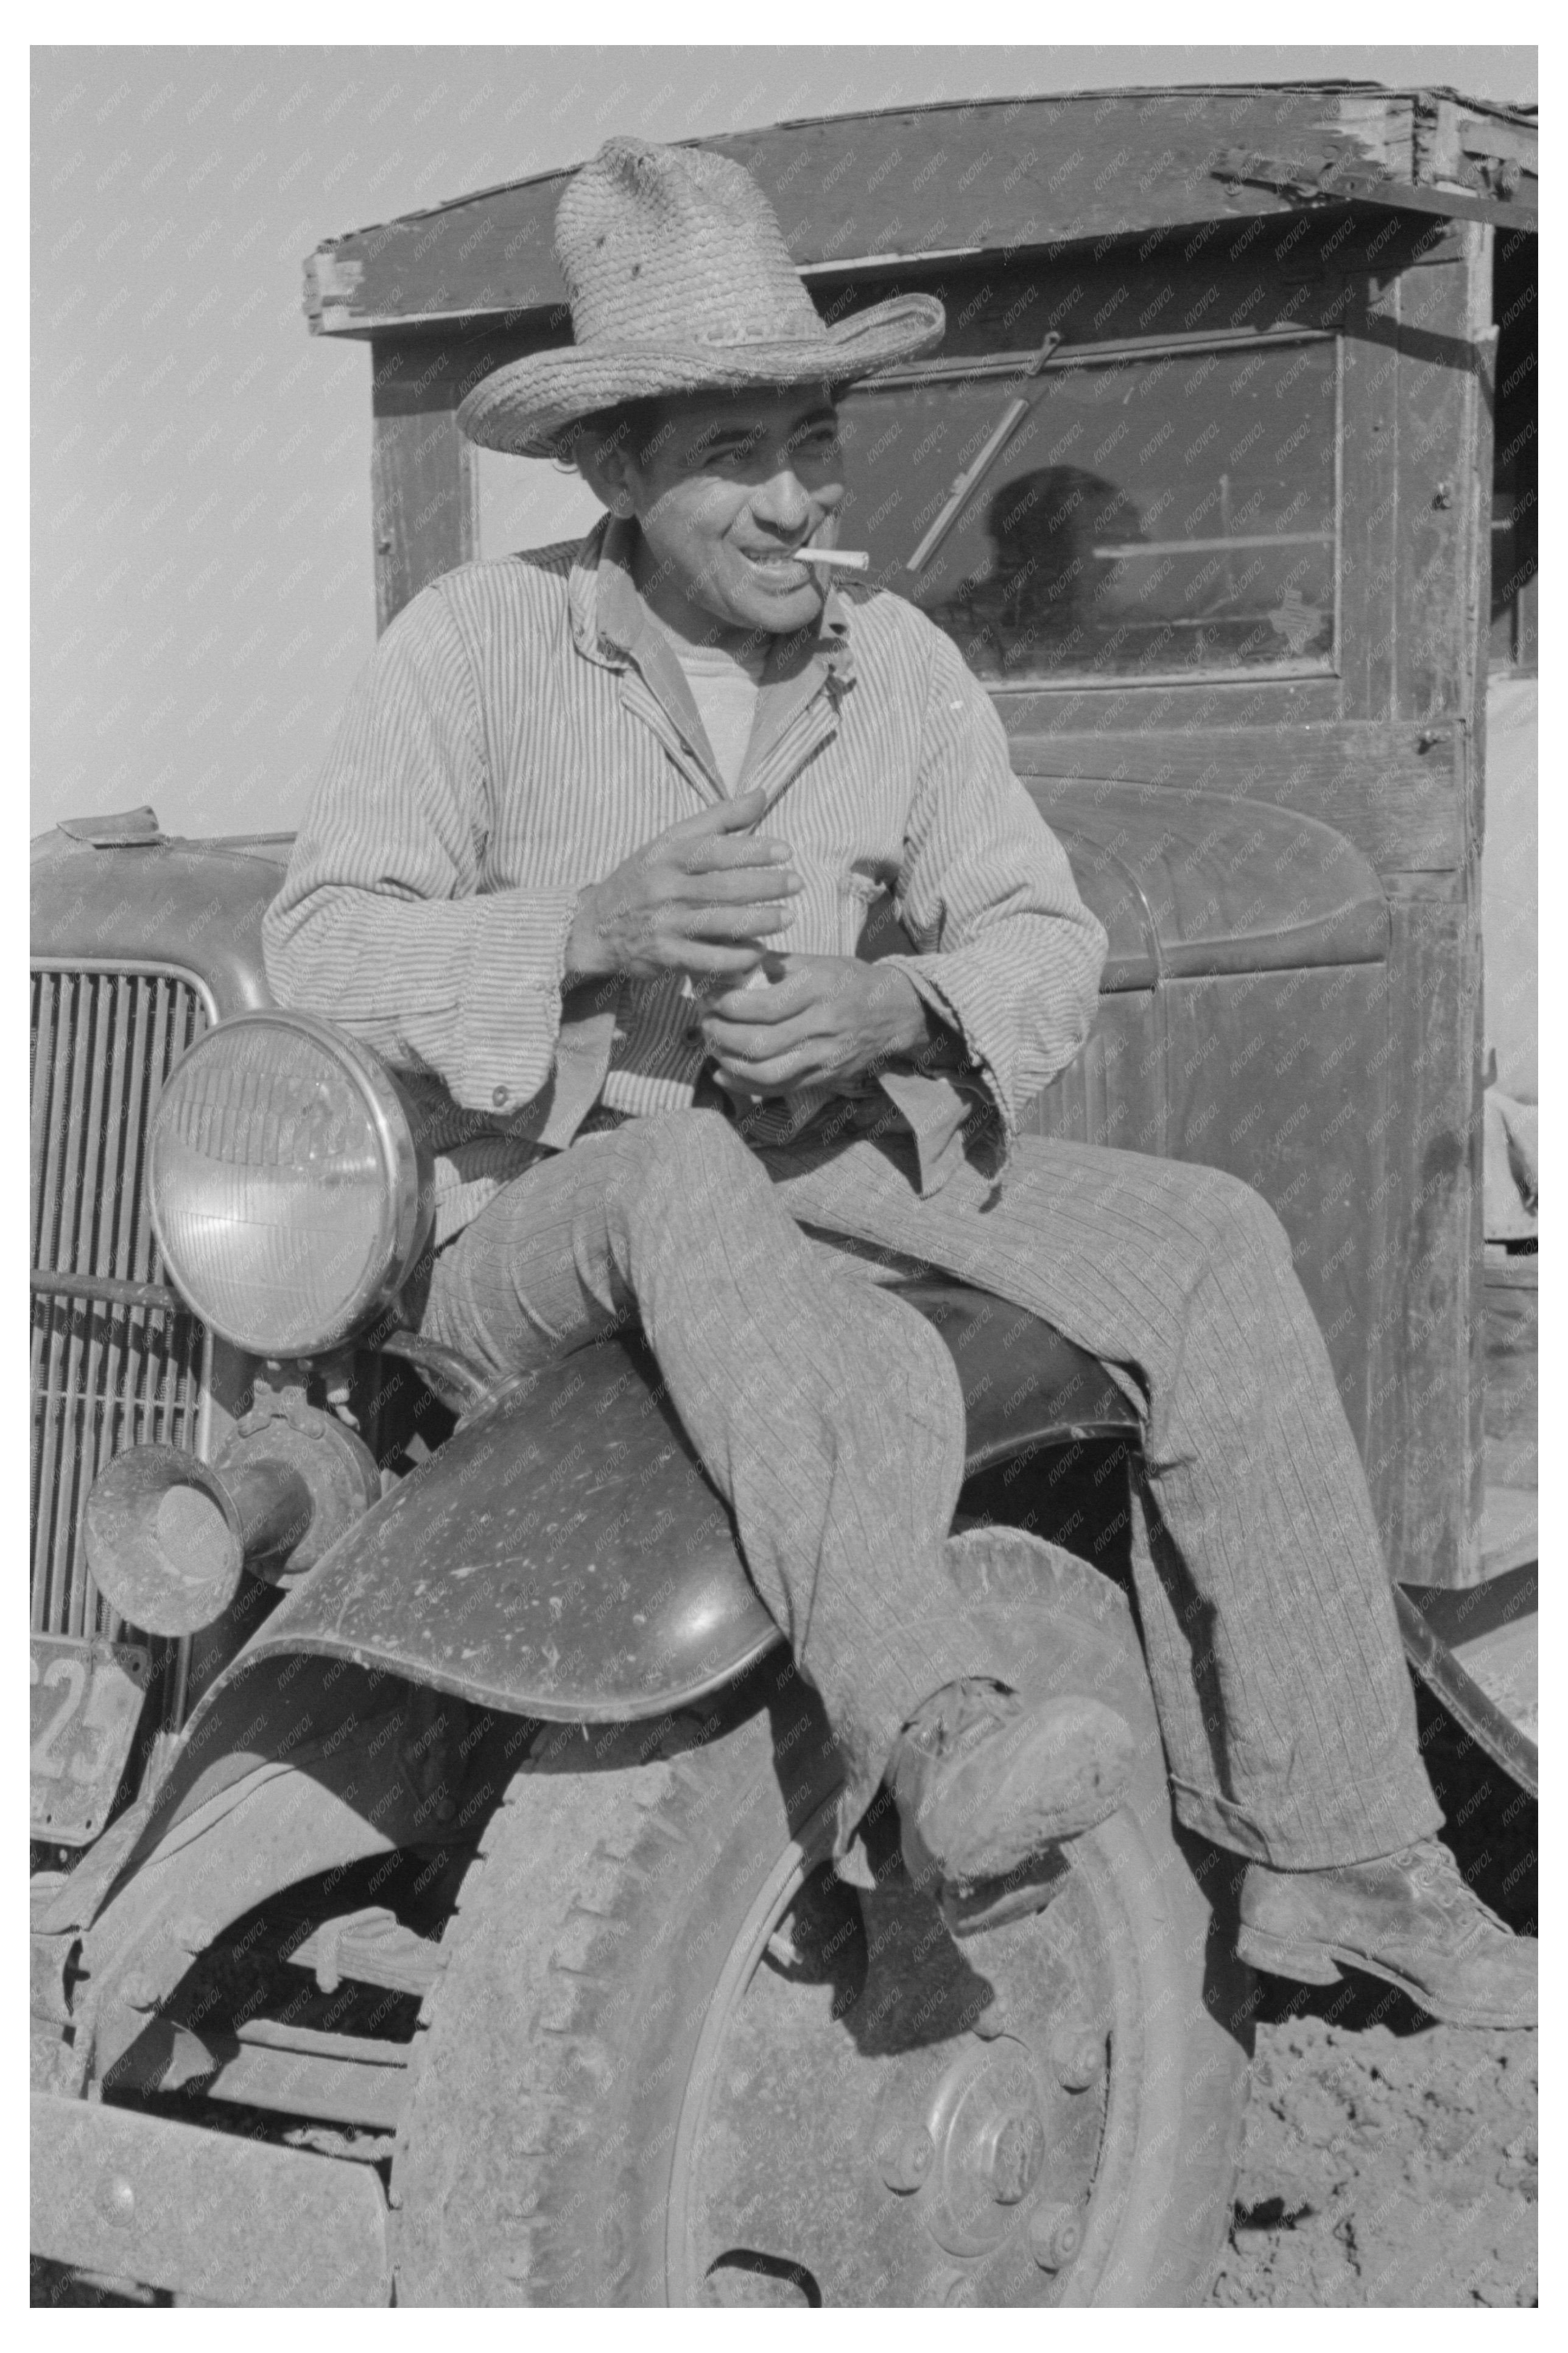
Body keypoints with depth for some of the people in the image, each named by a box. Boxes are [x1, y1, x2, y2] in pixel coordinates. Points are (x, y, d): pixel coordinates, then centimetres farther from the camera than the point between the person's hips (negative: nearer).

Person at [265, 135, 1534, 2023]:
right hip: (533, 1211, -4)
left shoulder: (897, 666, 3)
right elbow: (319, 951, -12)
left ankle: (1328, 1851, -16)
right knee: (685, 1180, -40)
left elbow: (1042, 937, 3)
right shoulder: (474, 644, -8)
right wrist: (591, 923, -28)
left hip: (826, 1159, 4)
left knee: (1210, 1248, -16)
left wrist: (899, 1005, -19)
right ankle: (932, 1738, -55)